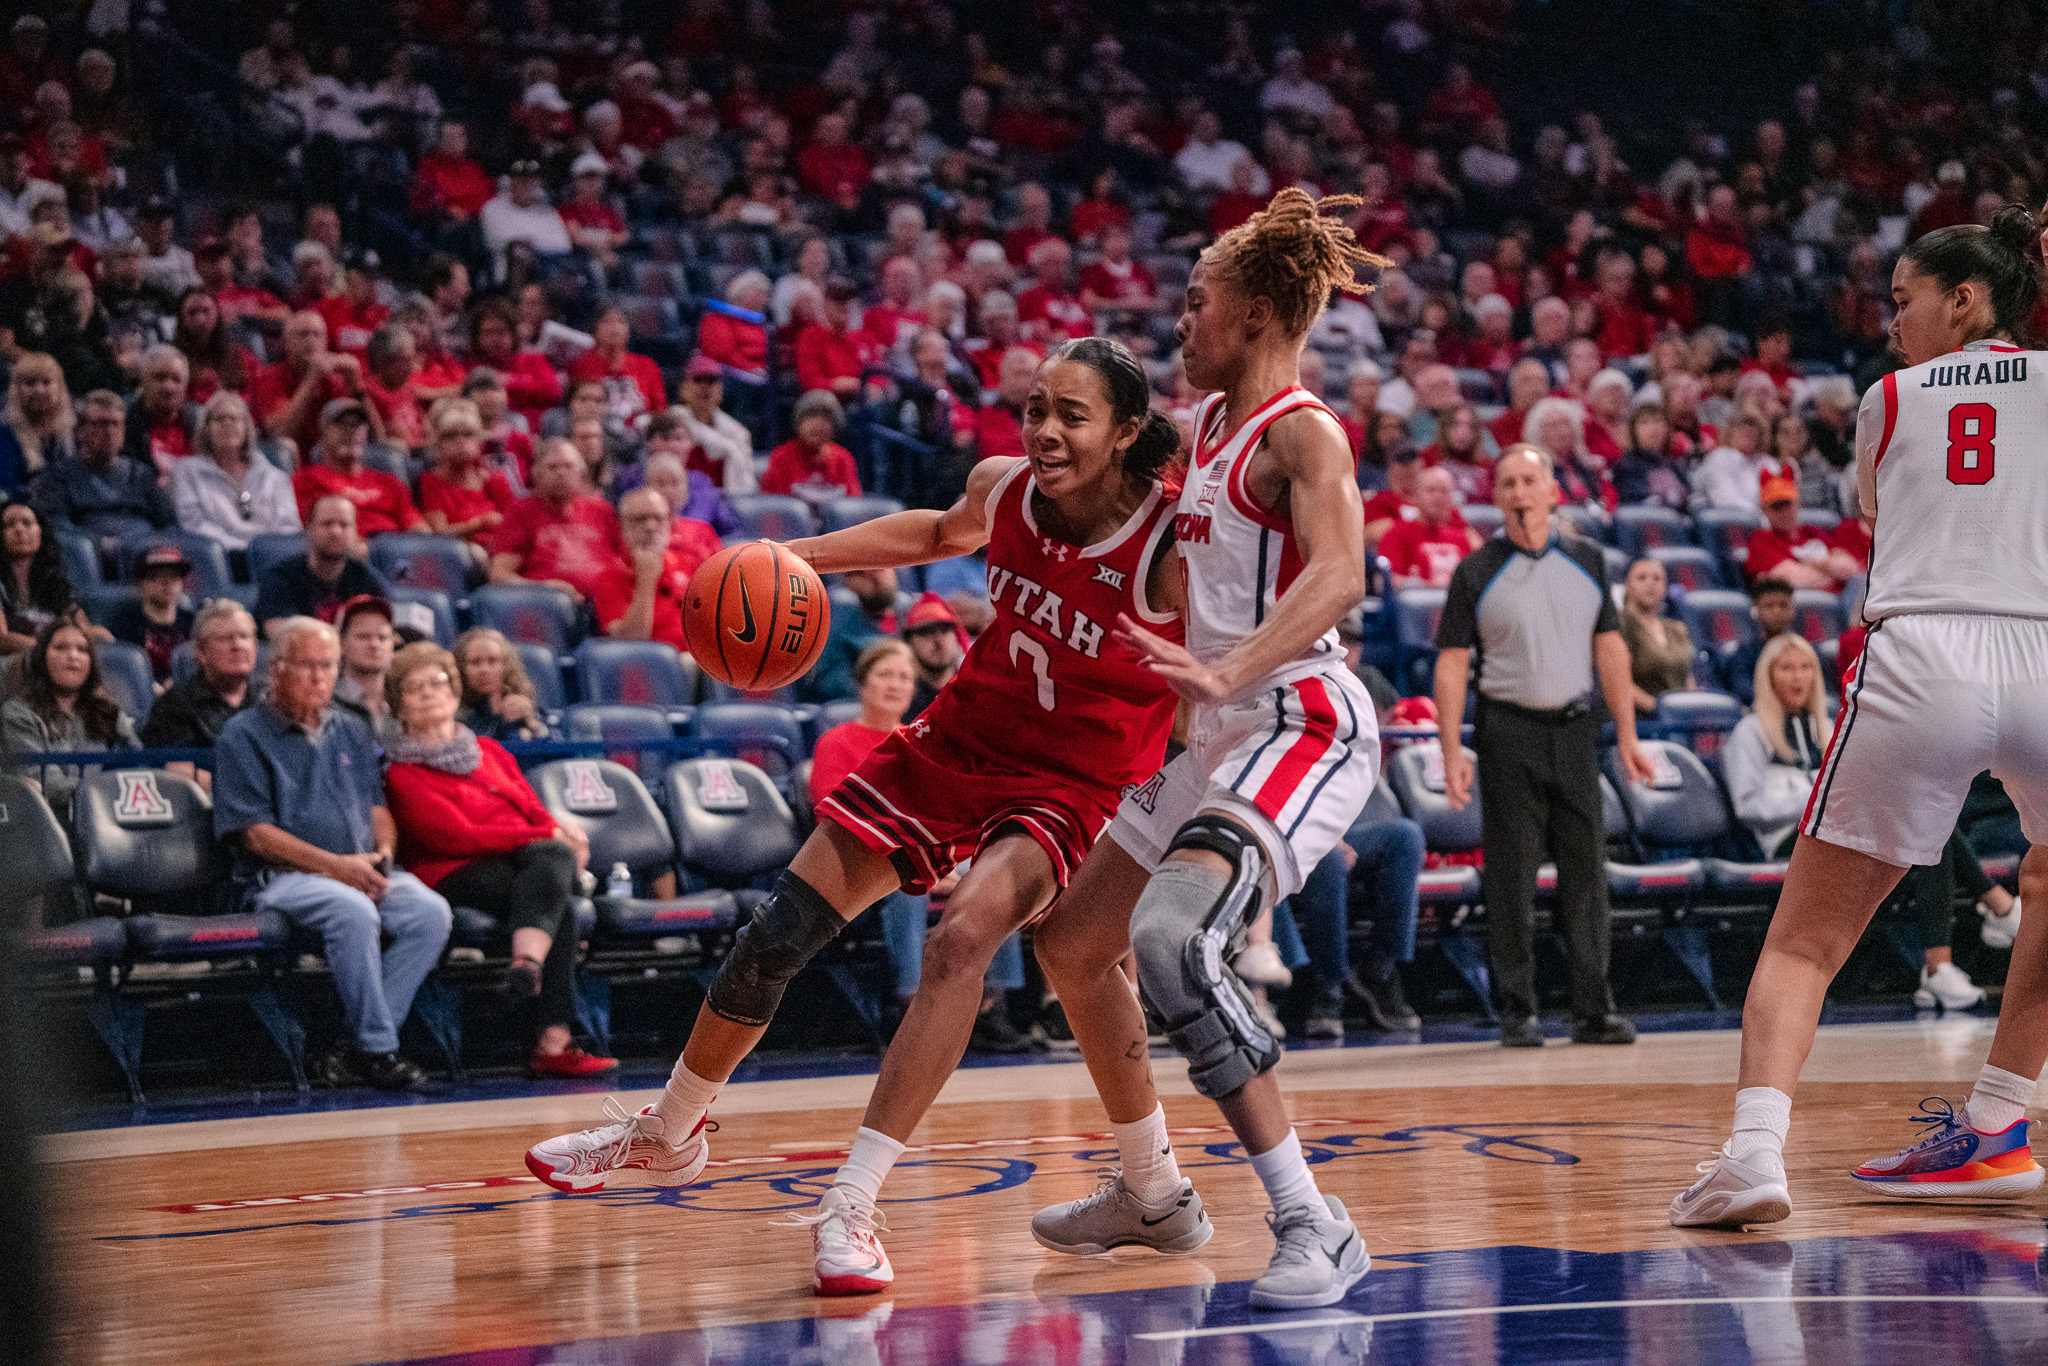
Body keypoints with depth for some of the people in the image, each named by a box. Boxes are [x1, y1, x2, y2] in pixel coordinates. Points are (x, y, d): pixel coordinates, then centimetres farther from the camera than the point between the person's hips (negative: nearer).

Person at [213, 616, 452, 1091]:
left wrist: (383, 854, -1)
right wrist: (336, 865, -15)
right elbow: (254, 834, -7)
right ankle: (377, 1047, -26)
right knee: (354, 912, -37)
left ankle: (358, 1049, -20)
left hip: (362, 870, 6)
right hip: (282, 877, -6)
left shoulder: (351, 731, 22)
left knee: (430, 912, -23)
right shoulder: (243, 736, 2)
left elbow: (378, 807, 23)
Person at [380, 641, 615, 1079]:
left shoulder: (489, 752, 24)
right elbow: (459, 836, -8)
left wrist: (560, 838, -10)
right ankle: (553, 1041, -43)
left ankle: (527, 963, -47)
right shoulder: (402, 773, 3)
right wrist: (553, 837, -9)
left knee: (553, 859, -32)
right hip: (455, 876, -5)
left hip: (528, 862, 6)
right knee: (558, 906, -32)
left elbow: (537, 814, 17)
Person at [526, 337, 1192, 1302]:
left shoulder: (1173, 551, -25)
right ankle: (667, 1135, 28)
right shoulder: (1002, 488, -11)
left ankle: (851, 1208, -24)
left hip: (1072, 781, -5)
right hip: (957, 740, 5)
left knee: (962, 938, -31)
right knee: (777, 933, 3)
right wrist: (798, 557, 5)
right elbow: (941, 533, 14)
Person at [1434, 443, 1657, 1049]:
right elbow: (1451, 663, -1)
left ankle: (1594, 1009, 7)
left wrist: (1627, 736, 7)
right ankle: (1518, 1011, 5)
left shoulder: (1587, 561, 10)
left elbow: (1610, 648, 12)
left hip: (1575, 728, 3)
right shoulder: (1476, 572, 0)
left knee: (1585, 870, 2)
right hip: (1509, 734, -3)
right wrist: (1452, 753, -8)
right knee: (1512, 874, -1)